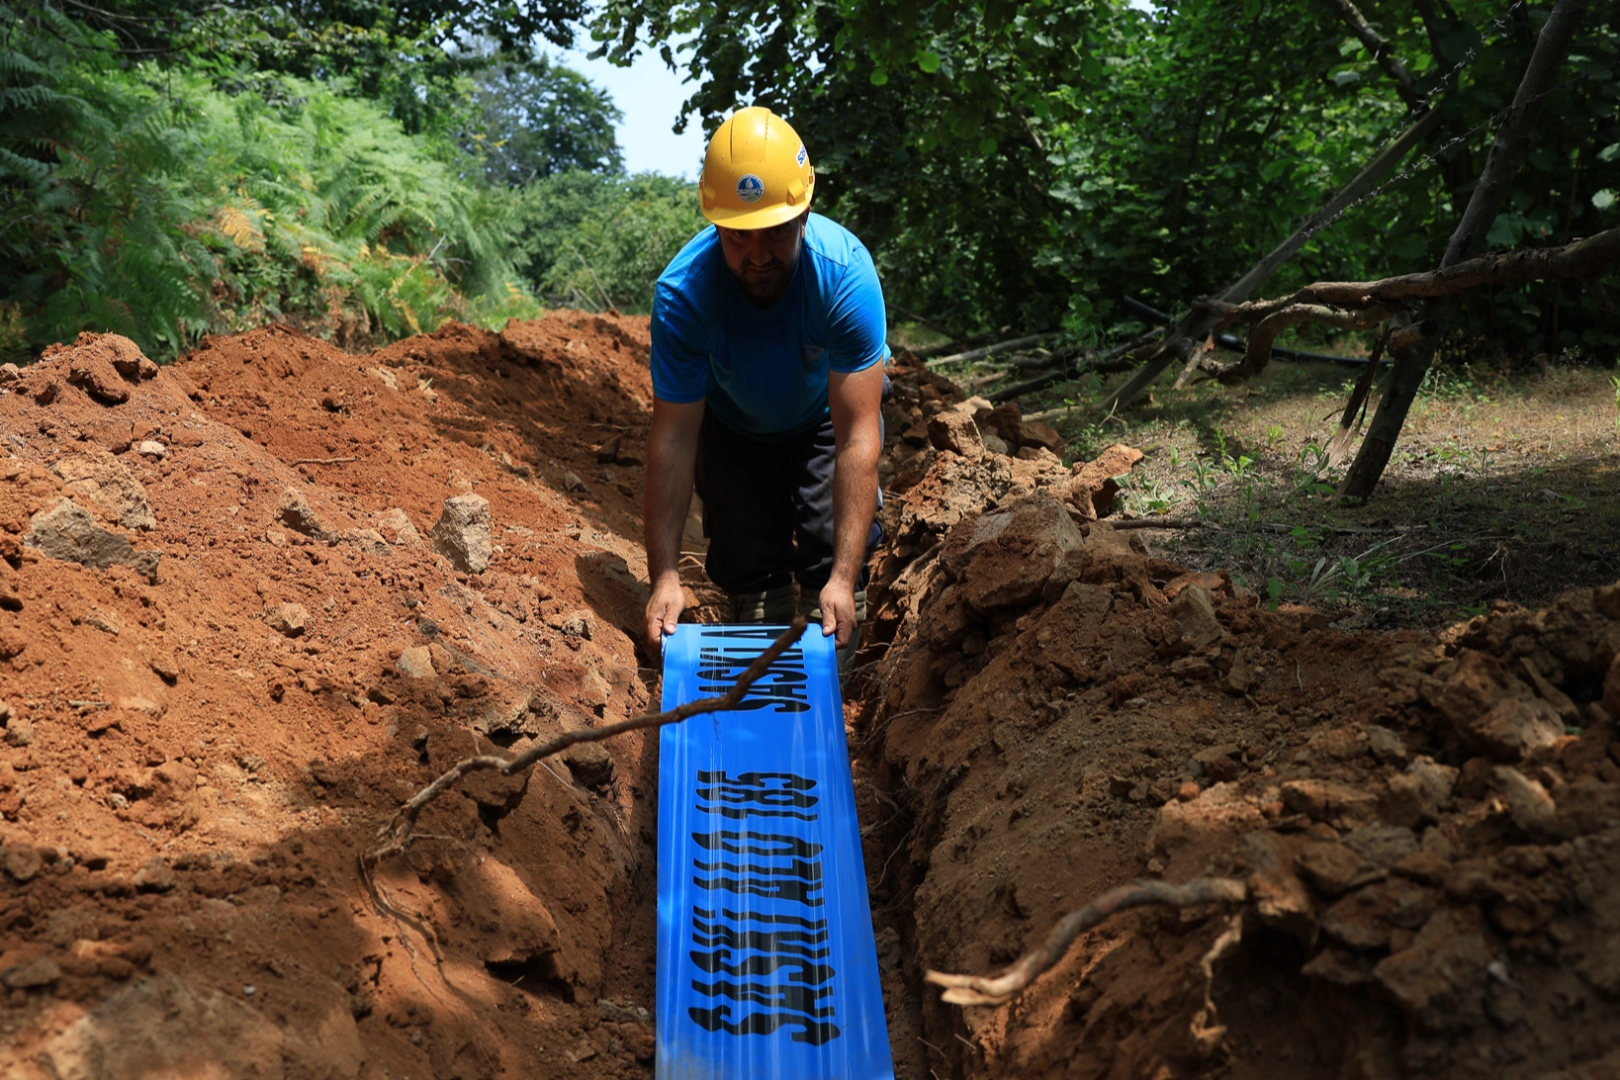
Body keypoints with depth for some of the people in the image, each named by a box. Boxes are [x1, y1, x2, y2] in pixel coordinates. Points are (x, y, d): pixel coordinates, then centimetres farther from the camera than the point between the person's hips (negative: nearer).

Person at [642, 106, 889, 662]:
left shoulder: (845, 272, -37)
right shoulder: (682, 293, -34)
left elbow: (857, 436, -38)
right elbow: (673, 439, -30)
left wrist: (845, 578, -43)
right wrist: (664, 577, -34)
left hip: (827, 413, -1)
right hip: (732, 424, 1)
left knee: (834, 548, -15)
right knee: (747, 567, -4)